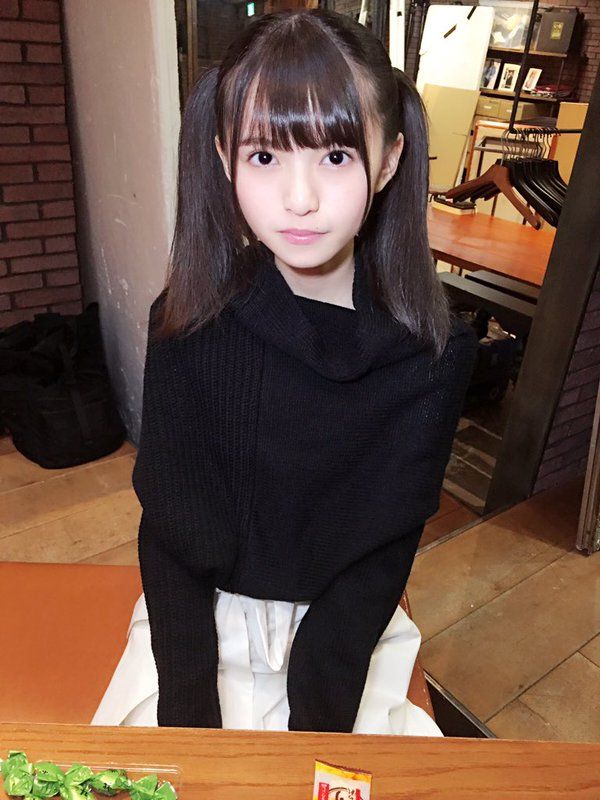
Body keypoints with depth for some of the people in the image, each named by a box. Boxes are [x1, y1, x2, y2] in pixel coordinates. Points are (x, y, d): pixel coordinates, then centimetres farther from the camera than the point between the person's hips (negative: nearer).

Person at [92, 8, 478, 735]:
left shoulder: (432, 352, -16)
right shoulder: (188, 323, -15)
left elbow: (381, 550, -10)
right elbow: (168, 533, -10)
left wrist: (317, 717, -15)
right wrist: (188, 713, -15)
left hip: (345, 623, 1)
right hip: (201, 616, 1)